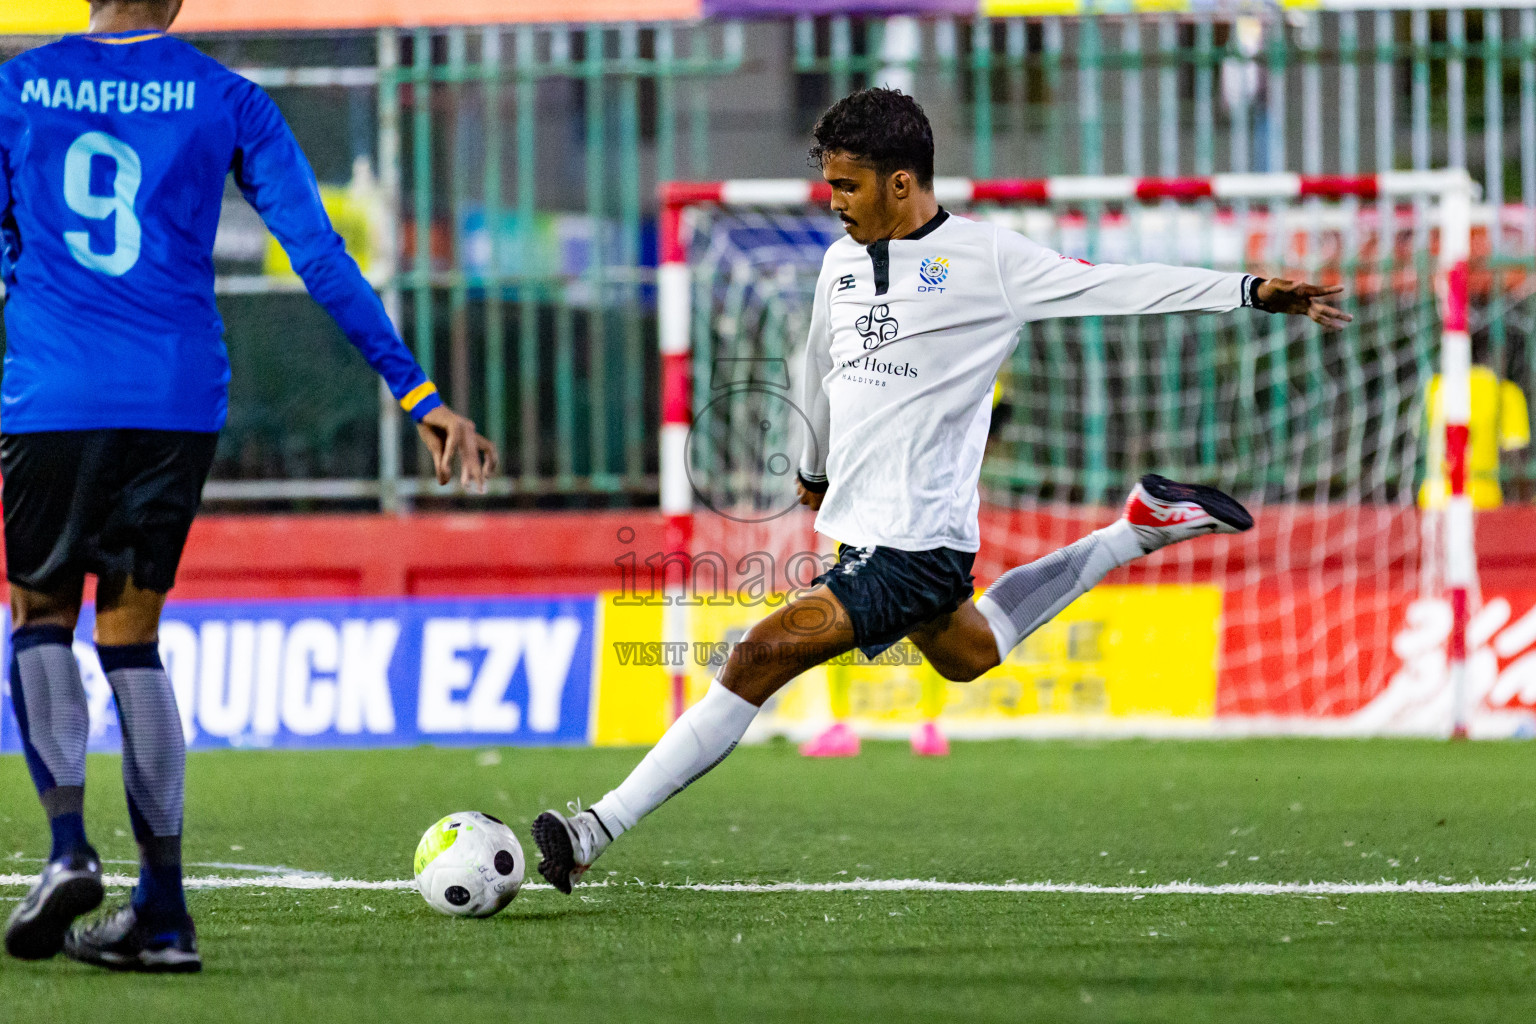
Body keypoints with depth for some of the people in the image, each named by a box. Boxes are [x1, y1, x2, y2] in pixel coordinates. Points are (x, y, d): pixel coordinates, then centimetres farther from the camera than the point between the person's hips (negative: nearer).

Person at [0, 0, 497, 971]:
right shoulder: (229, 101, 4)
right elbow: (323, 259, 2)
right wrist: (419, 394, 4)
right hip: (179, 399, 1)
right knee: (132, 632, 9)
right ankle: (162, 910, 2)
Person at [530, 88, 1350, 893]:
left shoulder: (984, 260, -10)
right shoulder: (842, 261, 10)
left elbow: (1119, 285, -11)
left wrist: (1252, 292, -18)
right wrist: (814, 467, 42)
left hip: (913, 543, -9)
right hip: (863, 525, 9)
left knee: (759, 659, -18)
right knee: (967, 656, 31)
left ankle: (602, 831, -17)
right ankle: (1138, 530, 38)